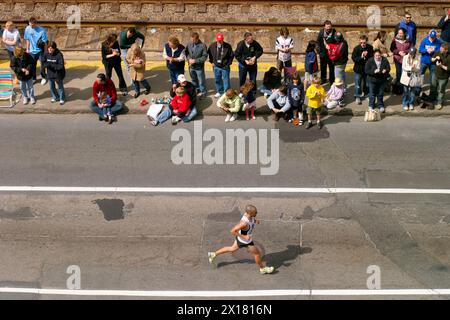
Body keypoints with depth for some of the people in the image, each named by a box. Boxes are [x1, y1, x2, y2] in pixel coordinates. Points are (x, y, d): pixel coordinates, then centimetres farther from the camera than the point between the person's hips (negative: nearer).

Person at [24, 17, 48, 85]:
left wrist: (45, 52, -12)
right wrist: (27, 49, 9)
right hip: (32, 50, 3)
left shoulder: (42, 31, -21)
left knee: (42, 64, 8)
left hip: (40, 50, -3)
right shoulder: (27, 29, -9)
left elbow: (45, 42, -15)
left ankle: (44, 77, 29)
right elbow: (27, 40, 5)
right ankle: (33, 78, 29)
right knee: (32, 65, 12)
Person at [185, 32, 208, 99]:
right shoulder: (189, 44, -4)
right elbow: (186, 53, 8)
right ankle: (198, 90, 40)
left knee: (201, 81, 5)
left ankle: (203, 93, 21)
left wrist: (195, 61, -21)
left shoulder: (202, 46, -17)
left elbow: (204, 57, -16)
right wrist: (189, 59, -12)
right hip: (191, 66, 5)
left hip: (199, 67, -5)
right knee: (194, 80, 21)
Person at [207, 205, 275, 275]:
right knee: (257, 253, 12)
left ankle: (214, 254, 41)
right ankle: (262, 269, 38)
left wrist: (256, 222, -9)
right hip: (245, 241, -8)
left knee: (232, 249, 29)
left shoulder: (249, 214, -17)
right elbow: (233, 231, -33)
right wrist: (244, 236, -32)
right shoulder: (244, 223, -40)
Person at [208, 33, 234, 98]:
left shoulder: (227, 46, -11)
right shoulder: (212, 46, -4)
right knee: (217, 80, 13)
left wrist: (228, 63, -4)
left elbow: (232, 55, -1)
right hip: (216, 67, 3)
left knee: (226, 80, 1)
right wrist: (212, 62, 8)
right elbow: (209, 54, 13)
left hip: (225, 67, -3)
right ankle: (219, 92, 28)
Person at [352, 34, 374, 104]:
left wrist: (367, 55, -21)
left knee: (367, 83, 16)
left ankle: (366, 94, 37)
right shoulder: (356, 48, -15)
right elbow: (354, 58, -15)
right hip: (358, 69, -2)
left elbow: (372, 57, -1)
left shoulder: (370, 48, -9)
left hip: (367, 68, 2)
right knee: (358, 84, 4)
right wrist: (361, 57, -30)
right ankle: (357, 97, 18)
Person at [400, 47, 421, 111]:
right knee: (406, 92, 6)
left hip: (414, 77, 0)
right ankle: (405, 104, 22)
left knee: (413, 91, 10)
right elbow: (403, 67, -6)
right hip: (406, 77, 0)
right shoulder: (405, 57, -6)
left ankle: (411, 104, 29)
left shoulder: (418, 58, -7)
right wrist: (410, 68, -22)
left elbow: (418, 69, -7)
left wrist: (414, 68, -29)